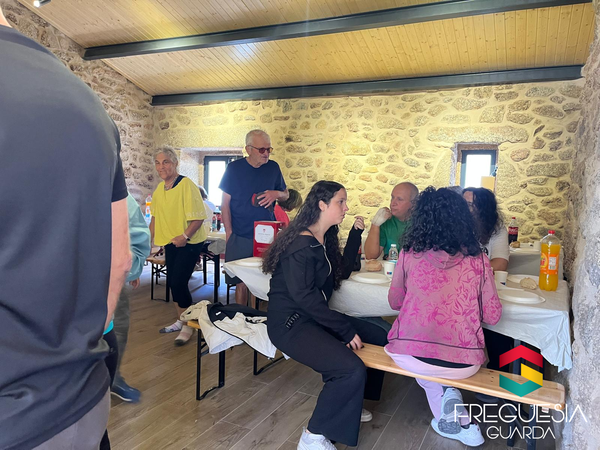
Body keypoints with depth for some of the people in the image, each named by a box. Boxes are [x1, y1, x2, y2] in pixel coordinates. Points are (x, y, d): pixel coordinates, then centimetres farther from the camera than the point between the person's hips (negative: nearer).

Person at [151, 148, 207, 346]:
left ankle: (188, 325, 7)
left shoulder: (186, 185, -17)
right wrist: (153, 239, 12)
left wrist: (185, 236, -29)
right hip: (170, 242, 8)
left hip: (189, 243, -8)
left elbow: (199, 216, -21)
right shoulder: (159, 189, 7)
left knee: (179, 282, -10)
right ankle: (180, 321, 30)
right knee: (172, 282, 13)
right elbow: (156, 216, 17)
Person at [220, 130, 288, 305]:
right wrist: (229, 232, -7)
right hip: (240, 237, -2)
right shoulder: (234, 168, -3)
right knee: (241, 282, 4)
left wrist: (276, 193, -8)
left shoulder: (273, 167, 5)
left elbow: (286, 194, 16)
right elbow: (225, 203, -1)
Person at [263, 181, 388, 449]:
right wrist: (346, 330, -23)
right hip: (290, 323, -10)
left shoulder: (324, 239, 10)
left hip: (314, 317, 10)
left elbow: (343, 269, 22)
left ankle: (344, 404, 20)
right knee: (352, 369, -26)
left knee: (378, 338, 6)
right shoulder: (301, 243, -19)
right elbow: (303, 296, -25)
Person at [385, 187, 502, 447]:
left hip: (410, 357, -1)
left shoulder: (410, 255, -6)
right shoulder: (478, 261, -5)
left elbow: (394, 302, 7)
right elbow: (493, 316, 3)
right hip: (464, 364, 1)